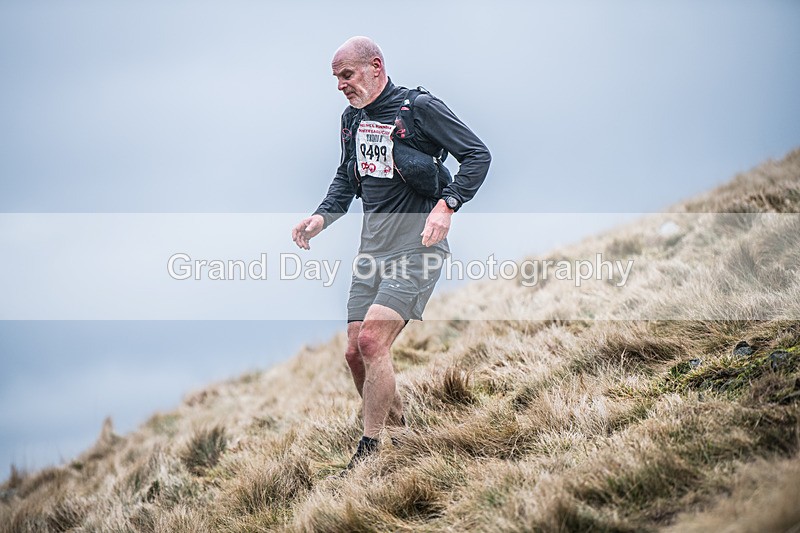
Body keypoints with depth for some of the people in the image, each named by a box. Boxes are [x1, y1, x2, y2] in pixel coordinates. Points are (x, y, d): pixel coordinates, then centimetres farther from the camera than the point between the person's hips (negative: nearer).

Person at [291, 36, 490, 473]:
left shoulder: (420, 108, -8)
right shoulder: (352, 118, 14)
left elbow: (478, 155, -9)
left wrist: (446, 205, -21)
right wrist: (322, 216, 9)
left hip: (416, 249, -8)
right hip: (372, 251, 8)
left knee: (371, 341, -19)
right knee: (356, 353, 3)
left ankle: (369, 457, -11)